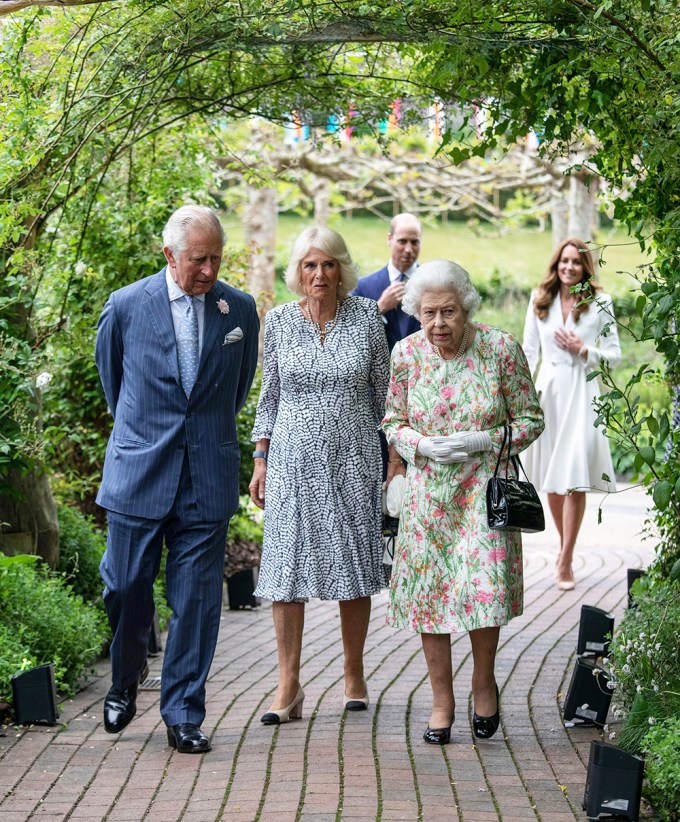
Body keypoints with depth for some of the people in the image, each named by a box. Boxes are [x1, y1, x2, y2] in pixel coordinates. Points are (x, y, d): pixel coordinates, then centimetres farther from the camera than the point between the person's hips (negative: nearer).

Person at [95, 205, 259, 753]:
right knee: (125, 587, 4)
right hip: (138, 474, -1)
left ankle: (183, 713, 11)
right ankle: (126, 678, 32)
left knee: (196, 600, 1)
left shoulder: (241, 310, 2)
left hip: (208, 477, 1)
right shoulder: (126, 306, -3)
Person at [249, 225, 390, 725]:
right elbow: (270, 395, 9)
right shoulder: (279, 321, 2)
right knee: (288, 563, -4)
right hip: (294, 458, 1)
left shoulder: (367, 316, 0)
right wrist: (261, 461, 5)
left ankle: (355, 676, 19)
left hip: (353, 458, 0)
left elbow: (383, 391, 6)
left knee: (355, 566, 5)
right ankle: (289, 685, 0)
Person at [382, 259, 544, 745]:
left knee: (484, 590, -11)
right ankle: (442, 700, 19)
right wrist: (422, 445, -13)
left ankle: (484, 682, 17)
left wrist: (481, 441, -17)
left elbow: (530, 419, -2)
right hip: (428, 493, 2)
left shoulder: (501, 349, -9)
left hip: (484, 490, -2)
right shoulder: (407, 353, -3)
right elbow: (393, 421, 8)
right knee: (429, 592, 3)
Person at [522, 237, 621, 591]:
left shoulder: (599, 303, 0)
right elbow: (529, 350, 11)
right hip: (547, 390, 3)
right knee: (550, 480, 9)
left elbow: (614, 354, 3)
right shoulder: (540, 300, 7)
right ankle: (565, 543, 28)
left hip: (581, 392, -3)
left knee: (574, 480, -9)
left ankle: (566, 561, -5)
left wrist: (583, 350, -13)